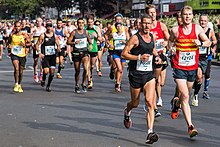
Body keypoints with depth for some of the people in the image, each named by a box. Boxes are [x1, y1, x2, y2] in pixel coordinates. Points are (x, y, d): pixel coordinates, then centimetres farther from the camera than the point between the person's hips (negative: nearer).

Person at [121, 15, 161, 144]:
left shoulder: (153, 37, 8)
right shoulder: (135, 38, -9)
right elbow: (124, 54, -11)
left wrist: (157, 56, 7)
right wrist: (139, 57, -21)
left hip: (149, 74, 3)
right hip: (136, 74, -3)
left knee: (150, 102, -14)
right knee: (135, 103, 13)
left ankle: (150, 132, -17)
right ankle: (127, 112, 50)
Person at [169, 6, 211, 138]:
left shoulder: (197, 29, -1)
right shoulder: (175, 30, -2)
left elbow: (208, 42, 7)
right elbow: (170, 42, 17)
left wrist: (201, 43, -12)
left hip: (193, 67, 3)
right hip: (179, 68, -3)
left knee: (186, 94, 20)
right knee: (185, 96, -13)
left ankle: (176, 103, 55)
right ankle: (190, 126, -16)